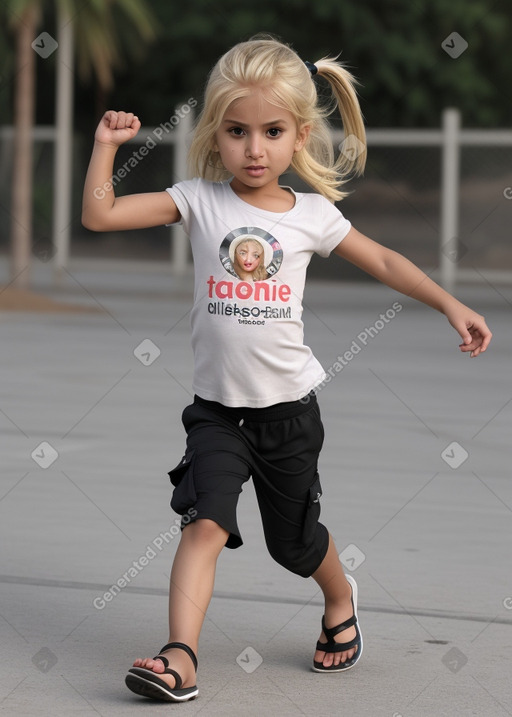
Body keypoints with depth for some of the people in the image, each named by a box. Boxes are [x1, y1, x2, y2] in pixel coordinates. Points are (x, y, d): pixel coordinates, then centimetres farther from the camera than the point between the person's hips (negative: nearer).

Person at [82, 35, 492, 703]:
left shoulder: (313, 214, -3)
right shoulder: (200, 201, -6)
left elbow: (384, 261, 11)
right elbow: (100, 215, -10)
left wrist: (453, 306, 8)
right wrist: (107, 144, -17)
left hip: (289, 405, 1)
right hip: (217, 407, -1)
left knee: (294, 541, 14)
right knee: (205, 522, -20)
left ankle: (341, 595, 45)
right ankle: (180, 655, -21)